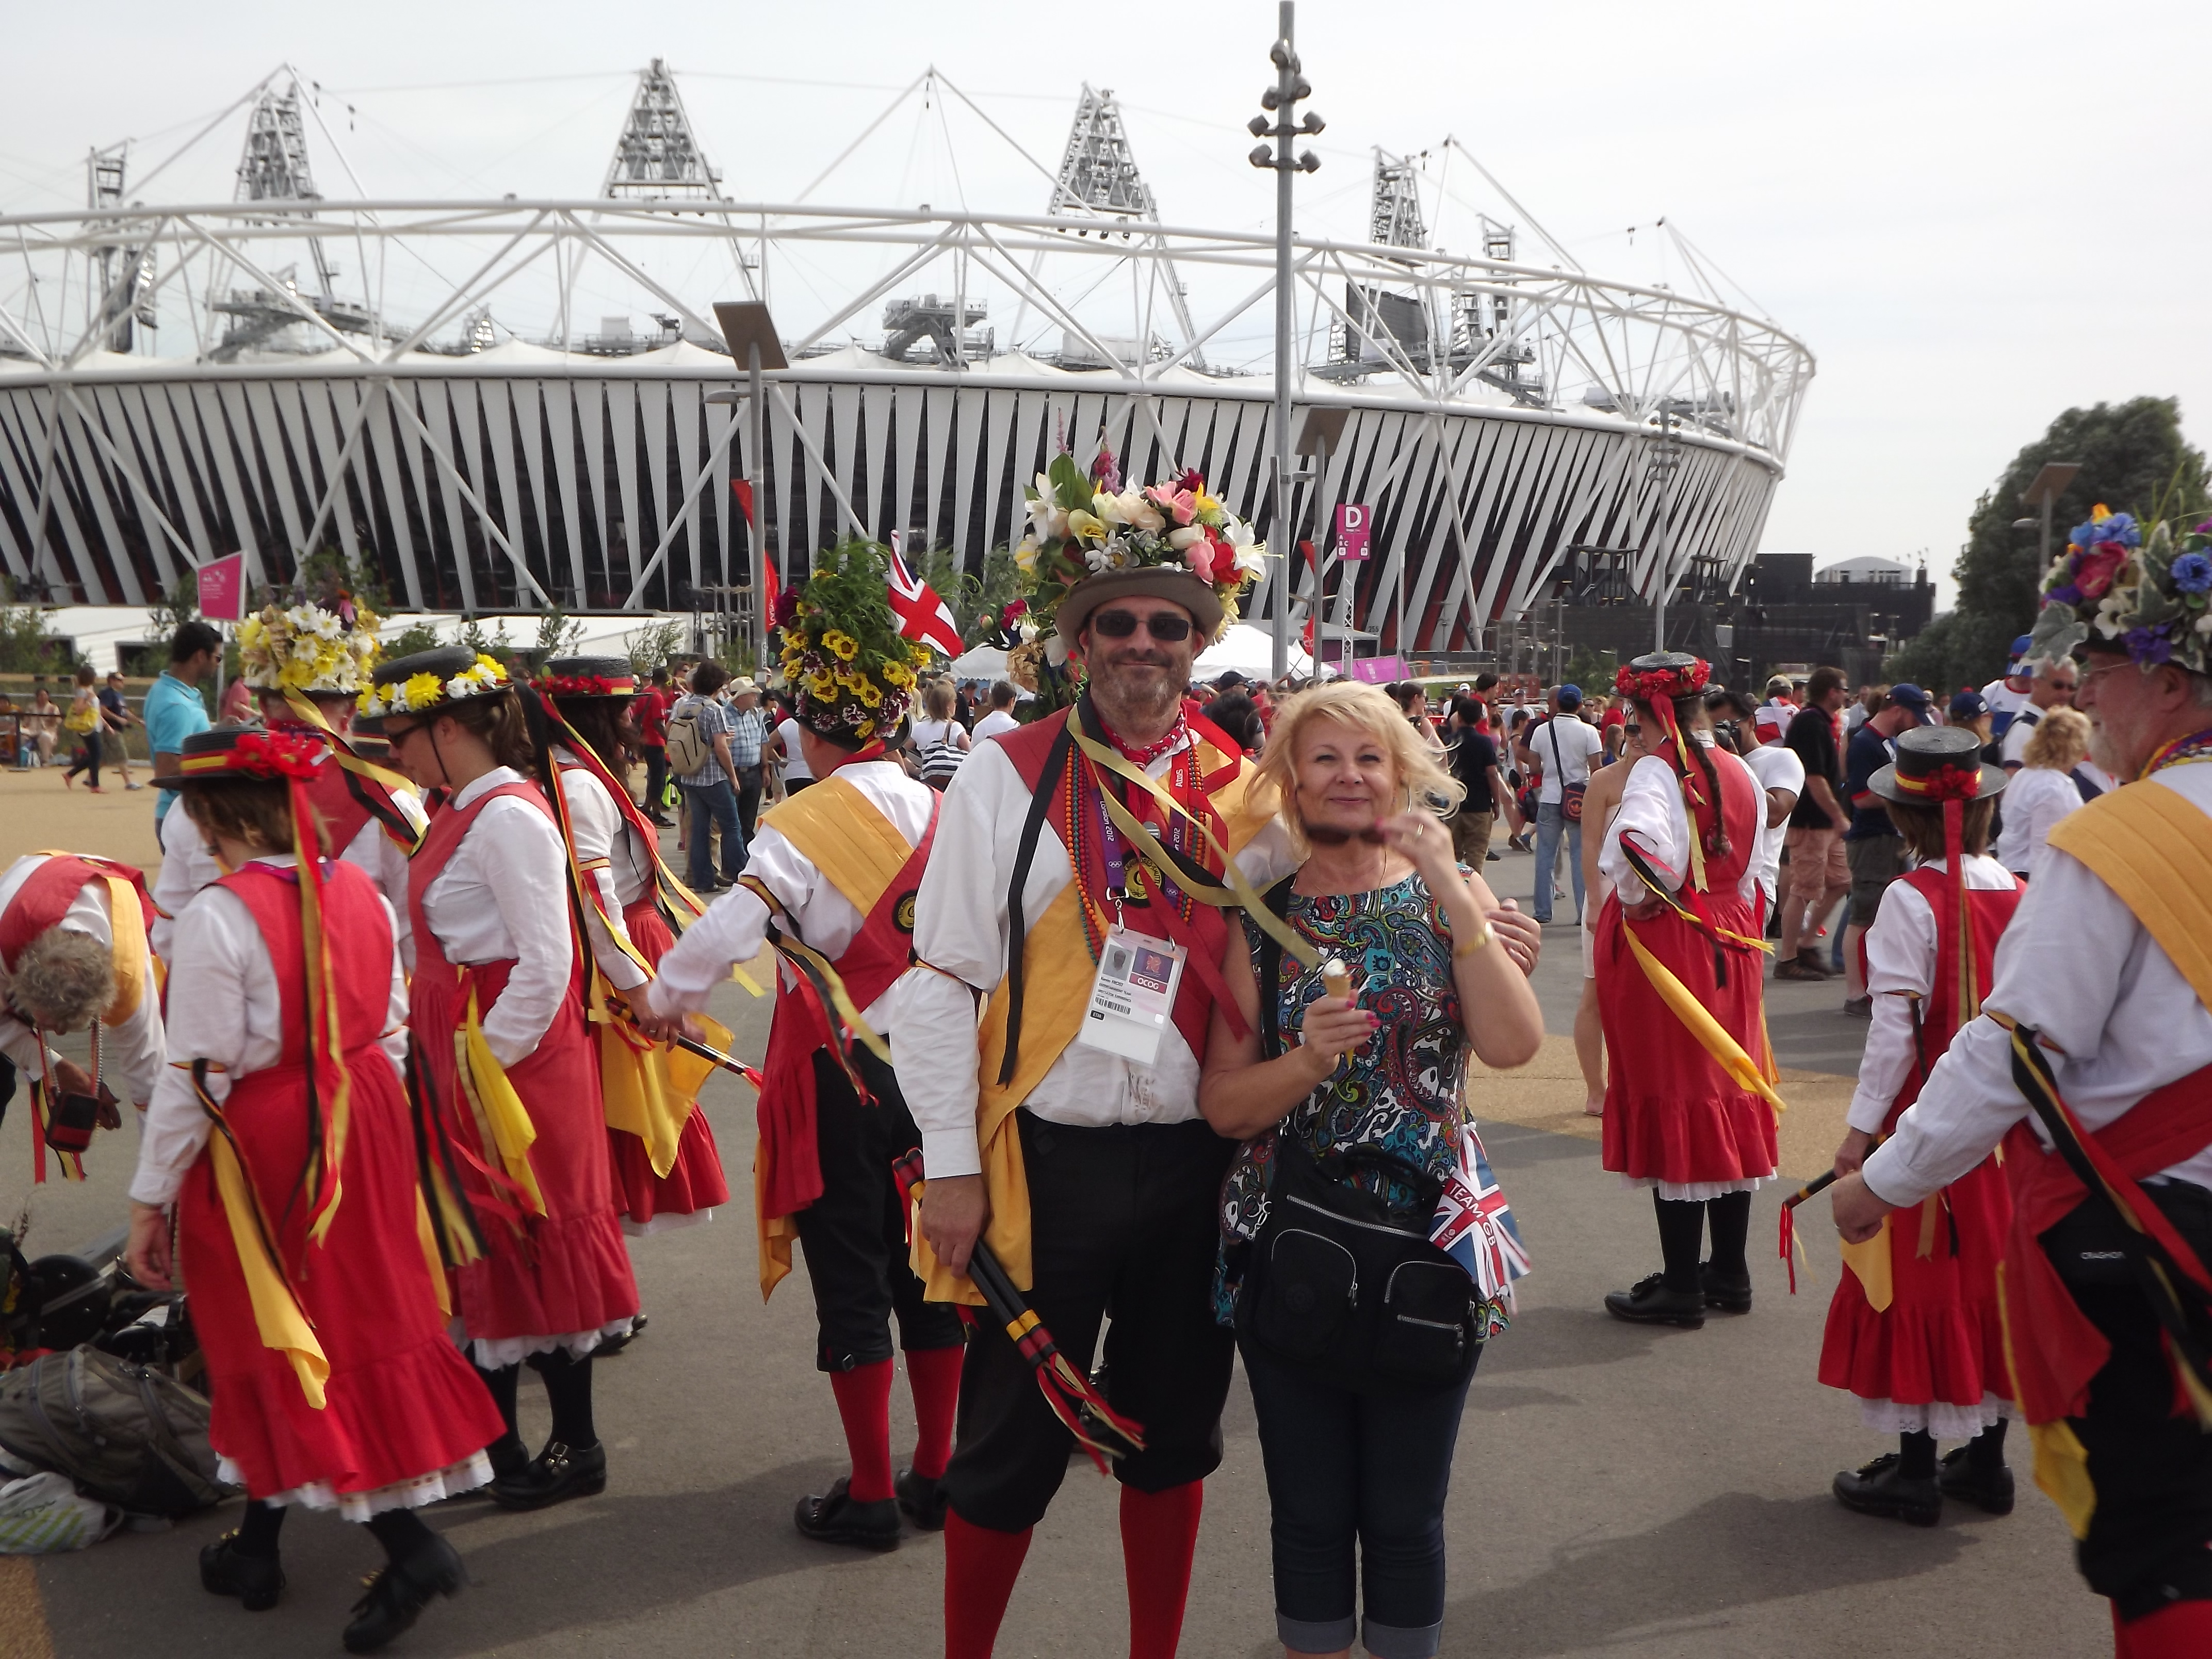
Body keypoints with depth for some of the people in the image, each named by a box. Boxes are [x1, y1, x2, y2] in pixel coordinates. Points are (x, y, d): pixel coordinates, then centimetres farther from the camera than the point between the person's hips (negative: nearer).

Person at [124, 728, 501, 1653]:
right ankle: (257, 1544, 33)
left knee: (276, 1341, 6)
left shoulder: (218, 916, -19)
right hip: (361, 1126, 7)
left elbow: (196, 1075, -17)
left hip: (259, 1149, -7)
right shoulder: (359, 890, 1)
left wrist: (149, 1202, -8)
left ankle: (407, 1542, -3)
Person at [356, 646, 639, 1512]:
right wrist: (441, 1051, 14)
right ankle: (492, 1436, 28)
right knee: (480, 1241, 16)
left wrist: (489, 1059, -19)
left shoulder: (510, 817, -18)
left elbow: (545, 966, -22)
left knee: (532, 1240, 1)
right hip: (460, 1051, 9)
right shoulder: (461, 812, 10)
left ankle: (575, 1447, 15)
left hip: (510, 1055, -9)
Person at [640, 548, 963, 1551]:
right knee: (927, 1268, 14)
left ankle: (871, 1494, 13)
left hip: (836, 1074, -5)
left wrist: (665, 1002, -2)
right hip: (929, 1064, 5)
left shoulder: (804, 826, -15)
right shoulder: (944, 814, 1)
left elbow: (724, 935, -21)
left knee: (852, 1281, 5)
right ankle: (936, 1473, 24)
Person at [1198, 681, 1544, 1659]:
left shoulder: (1452, 896, 2)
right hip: (1289, 1242, 1)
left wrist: (1453, 896, -18)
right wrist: (1307, 1060, -20)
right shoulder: (1261, 916, 3)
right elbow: (1222, 1105, -2)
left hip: (1425, 1246, 0)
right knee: (1310, 1514, 10)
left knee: (1405, 1521, 9)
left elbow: (1514, 1045, -15)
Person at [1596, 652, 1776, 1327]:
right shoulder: (1741, 774, 8)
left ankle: (1681, 1287, 5)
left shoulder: (1656, 771, -16)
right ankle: (1729, 1273, 22)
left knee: (1672, 1105, -1)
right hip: (1731, 942, 7)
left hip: (1663, 945, -7)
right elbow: (1751, 873, 14)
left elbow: (1643, 846, -34)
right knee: (1726, 1103, 14)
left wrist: (1637, 901, -18)